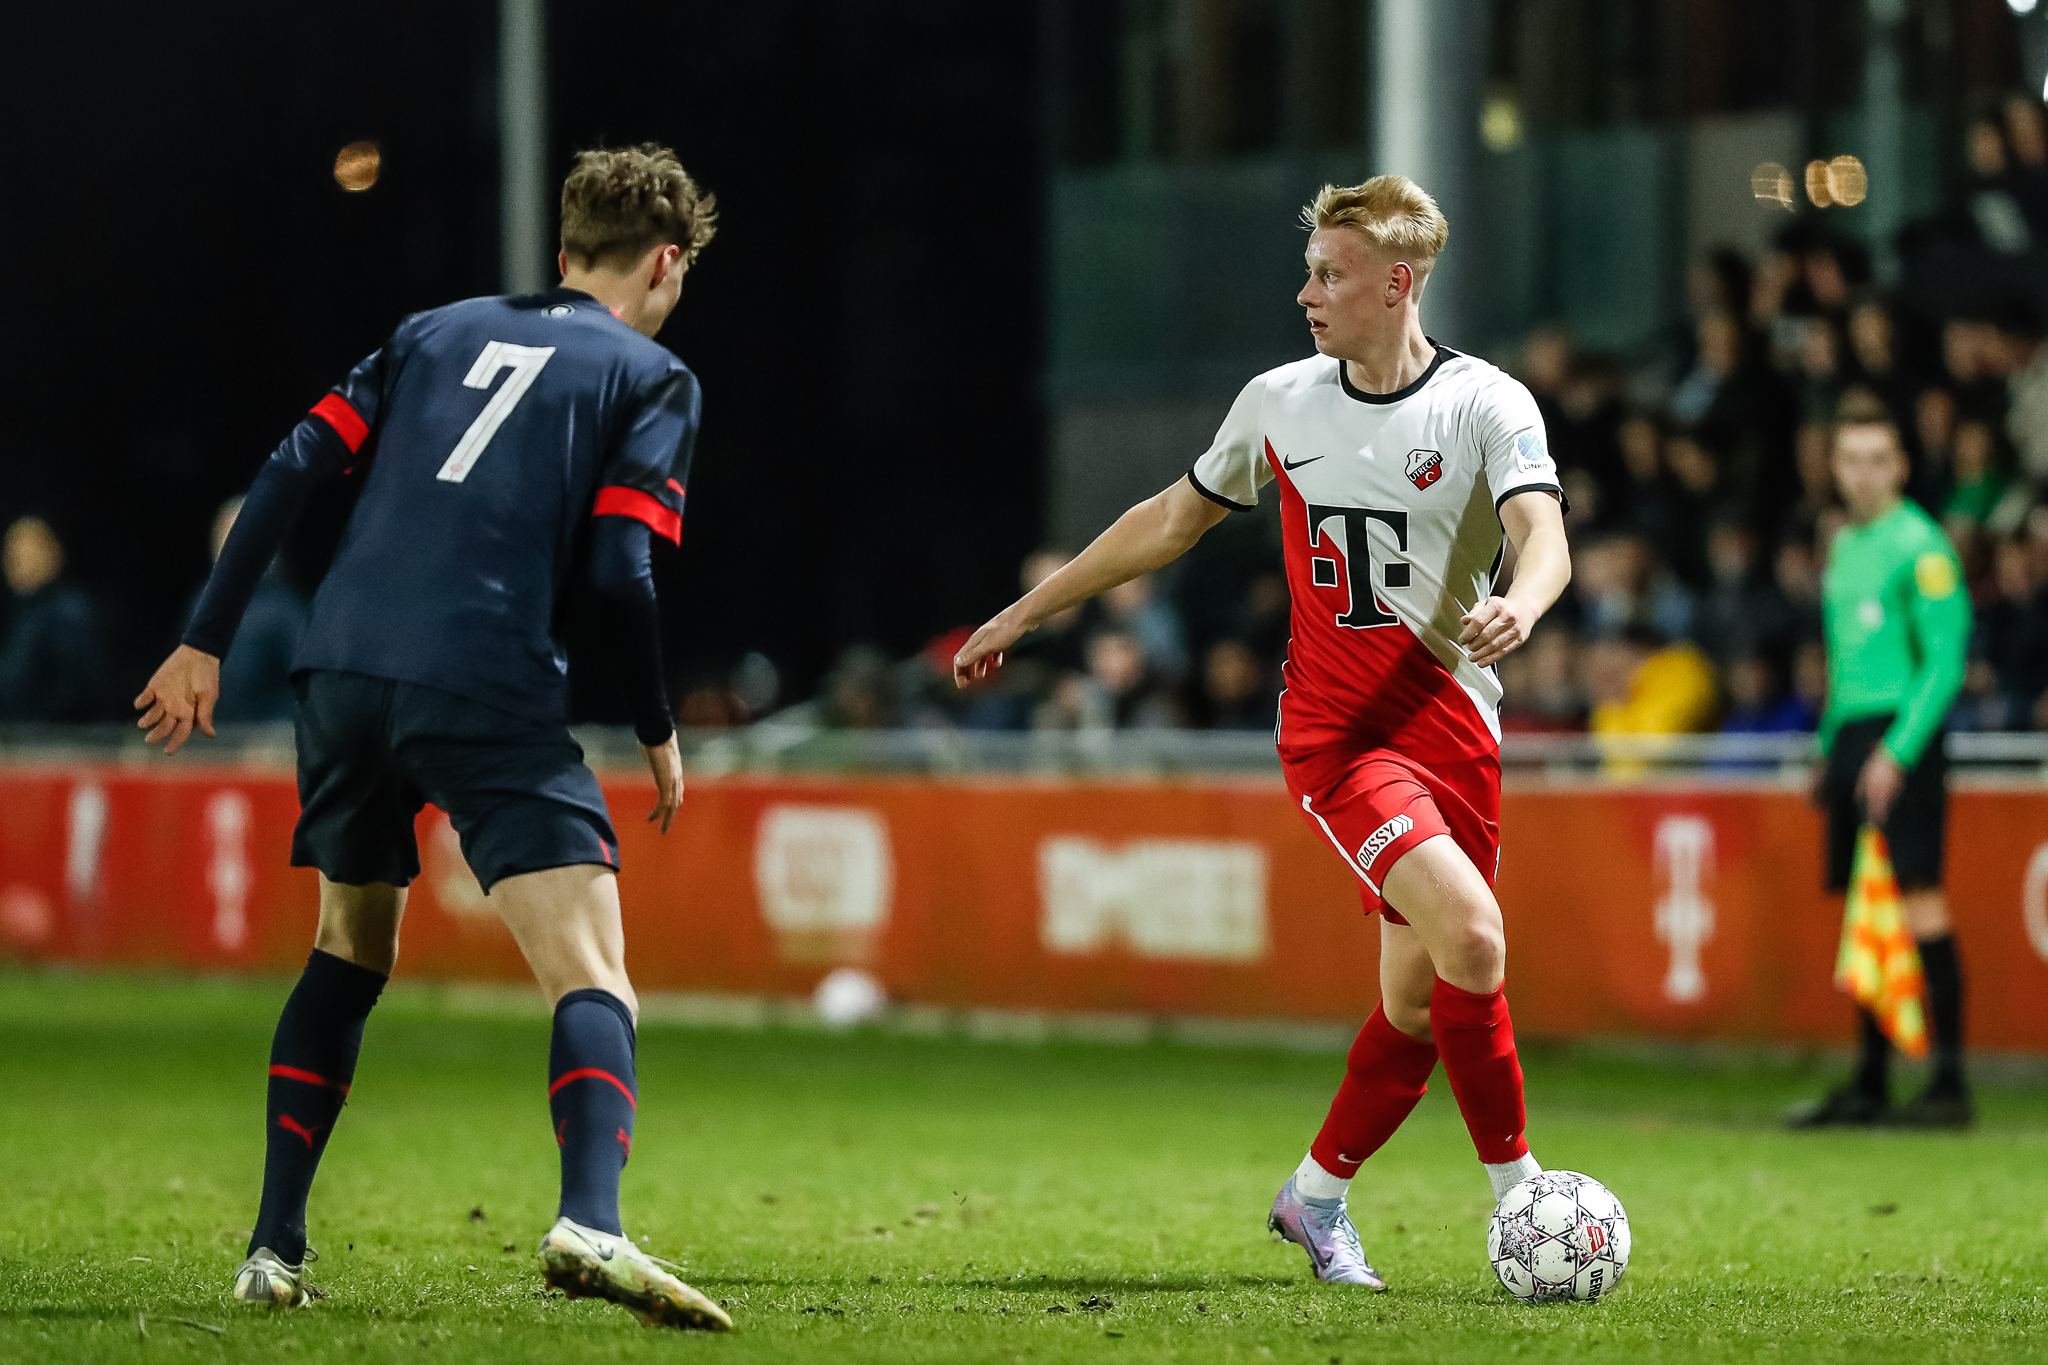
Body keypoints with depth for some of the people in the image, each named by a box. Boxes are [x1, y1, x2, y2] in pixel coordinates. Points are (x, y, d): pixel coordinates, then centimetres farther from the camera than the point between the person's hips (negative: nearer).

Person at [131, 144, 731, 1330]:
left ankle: (275, 1248, 21)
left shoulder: (439, 332, 22)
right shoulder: (652, 378, 8)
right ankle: (591, 1222, -35)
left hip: (343, 671, 5)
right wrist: (661, 733, 8)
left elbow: (293, 472, 13)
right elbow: (619, 572, -4)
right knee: (593, 974, -10)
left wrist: (208, 642, 15)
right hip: (492, 694, -5)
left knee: (350, 949, 25)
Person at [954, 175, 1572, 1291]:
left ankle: (1316, 1194, 29)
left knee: (1420, 998, 5)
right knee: (1470, 936, -23)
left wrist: (1519, 604, -43)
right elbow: (1172, 519, 19)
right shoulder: (1280, 403, 5)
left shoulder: (1487, 406, -4)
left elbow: (1544, 539, -19)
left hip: (1455, 727, 1)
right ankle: (1518, 1191, -13)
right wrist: (1024, 613, 22)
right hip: (1336, 730, -1)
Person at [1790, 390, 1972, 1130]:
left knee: (1920, 903, -11)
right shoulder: (1843, 547, 18)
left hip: (1905, 739, -8)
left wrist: (1897, 751, -19)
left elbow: (1946, 661, -13)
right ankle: (1870, 1083, 12)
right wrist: (1828, 750, 20)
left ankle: (1949, 1081, -11)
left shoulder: (1919, 545, -8)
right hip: (1852, 737, 8)